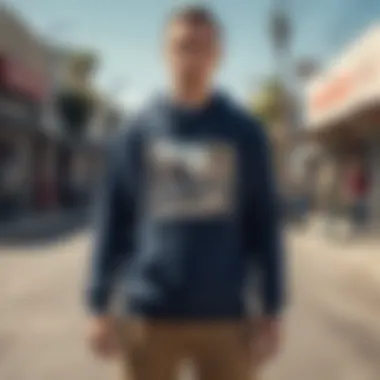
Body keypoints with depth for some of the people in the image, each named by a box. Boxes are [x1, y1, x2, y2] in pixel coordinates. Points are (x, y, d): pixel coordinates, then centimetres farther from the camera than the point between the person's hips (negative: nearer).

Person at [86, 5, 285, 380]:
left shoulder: (246, 133, 3)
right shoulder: (136, 132, 2)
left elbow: (264, 225, 3)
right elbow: (112, 223, 3)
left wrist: (271, 310, 0)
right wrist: (99, 307, 0)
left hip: (223, 317, 0)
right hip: (148, 315, 0)